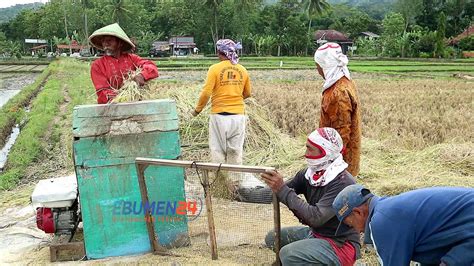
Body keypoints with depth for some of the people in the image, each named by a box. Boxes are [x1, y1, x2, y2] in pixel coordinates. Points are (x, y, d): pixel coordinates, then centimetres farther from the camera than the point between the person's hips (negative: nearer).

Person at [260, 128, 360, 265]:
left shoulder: (342, 183, -25)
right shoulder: (310, 173, -3)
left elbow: (316, 217, -32)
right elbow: (281, 192, -4)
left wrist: (282, 190, -33)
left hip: (340, 245, -8)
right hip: (315, 233, 8)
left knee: (288, 254, -25)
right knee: (272, 238, 7)